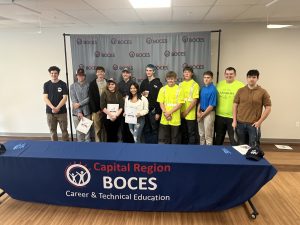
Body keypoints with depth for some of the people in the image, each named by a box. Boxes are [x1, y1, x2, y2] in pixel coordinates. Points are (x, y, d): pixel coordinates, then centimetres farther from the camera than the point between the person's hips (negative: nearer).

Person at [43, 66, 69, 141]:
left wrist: (57, 108, -17)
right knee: (53, 131, 8)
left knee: (64, 130, 2)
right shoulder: (46, 84, 5)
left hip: (62, 112, -2)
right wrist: (53, 107, -15)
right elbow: (45, 98, -1)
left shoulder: (63, 84, 0)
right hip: (50, 112, 2)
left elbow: (65, 98, -6)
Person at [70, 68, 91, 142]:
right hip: (76, 112, 0)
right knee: (79, 130, 5)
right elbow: (73, 99, -3)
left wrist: (79, 104, -12)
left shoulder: (88, 85, 3)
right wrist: (79, 112, -11)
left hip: (87, 111, 0)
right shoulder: (73, 86, 4)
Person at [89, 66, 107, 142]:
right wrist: (96, 110, -8)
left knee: (106, 129, 7)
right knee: (97, 129, 2)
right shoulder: (92, 84, 1)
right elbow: (91, 98, -2)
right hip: (96, 110, -2)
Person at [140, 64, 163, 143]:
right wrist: (142, 95, -4)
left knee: (154, 130, 3)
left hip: (153, 110, -5)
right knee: (146, 130, 11)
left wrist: (158, 112, -13)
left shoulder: (158, 83, -5)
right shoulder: (144, 82, 11)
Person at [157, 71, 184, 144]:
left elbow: (180, 104, -7)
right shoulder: (163, 89, 5)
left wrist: (170, 112, -14)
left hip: (175, 119, -2)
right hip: (164, 119, 2)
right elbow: (161, 103, 3)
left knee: (175, 139, 10)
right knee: (162, 139, 6)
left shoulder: (179, 89, -3)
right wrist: (165, 113, -11)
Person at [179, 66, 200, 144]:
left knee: (191, 133, 5)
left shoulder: (195, 85, -6)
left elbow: (195, 101, -11)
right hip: (181, 114, 5)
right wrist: (181, 111, -1)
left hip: (190, 114, -4)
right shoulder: (180, 84, 9)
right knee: (183, 133, 15)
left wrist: (186, 111, -13)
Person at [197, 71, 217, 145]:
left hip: (209, 113, -7)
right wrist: (198, 112, -2)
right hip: (201, 113, 7)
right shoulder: (202, 88, 6)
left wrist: (203, 115, -12)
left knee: (208, 136, 3)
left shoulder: (213, 89, -15)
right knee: (201, 134, 17)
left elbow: (211, 105, -17)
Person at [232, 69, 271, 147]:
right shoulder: (240, 91, 5)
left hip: (254, 124, -2)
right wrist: (234, 120, 1)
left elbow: (268, 108, -1)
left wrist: (259, 121, -8)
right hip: (240, 123, 3)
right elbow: (235, 105, 7)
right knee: (241, 146, 14)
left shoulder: (263, 92, -2)